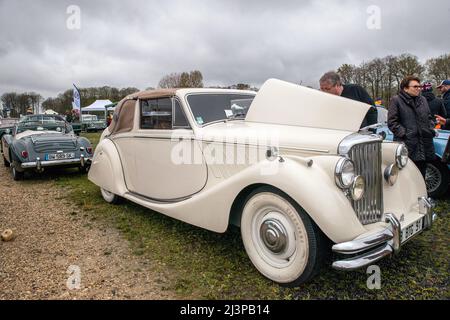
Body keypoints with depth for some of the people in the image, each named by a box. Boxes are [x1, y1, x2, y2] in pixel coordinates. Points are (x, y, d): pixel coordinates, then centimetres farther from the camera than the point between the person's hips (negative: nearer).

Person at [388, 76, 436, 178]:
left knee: (421, 174, 15)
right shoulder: (396, 100, -3)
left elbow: (429, 118, 25)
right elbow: (392, 122, -8)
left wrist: (431, 130, 8)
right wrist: (404, 134, -15)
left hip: (424, 146, 7)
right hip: (406, 147, -6)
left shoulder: (423, 100, 18)